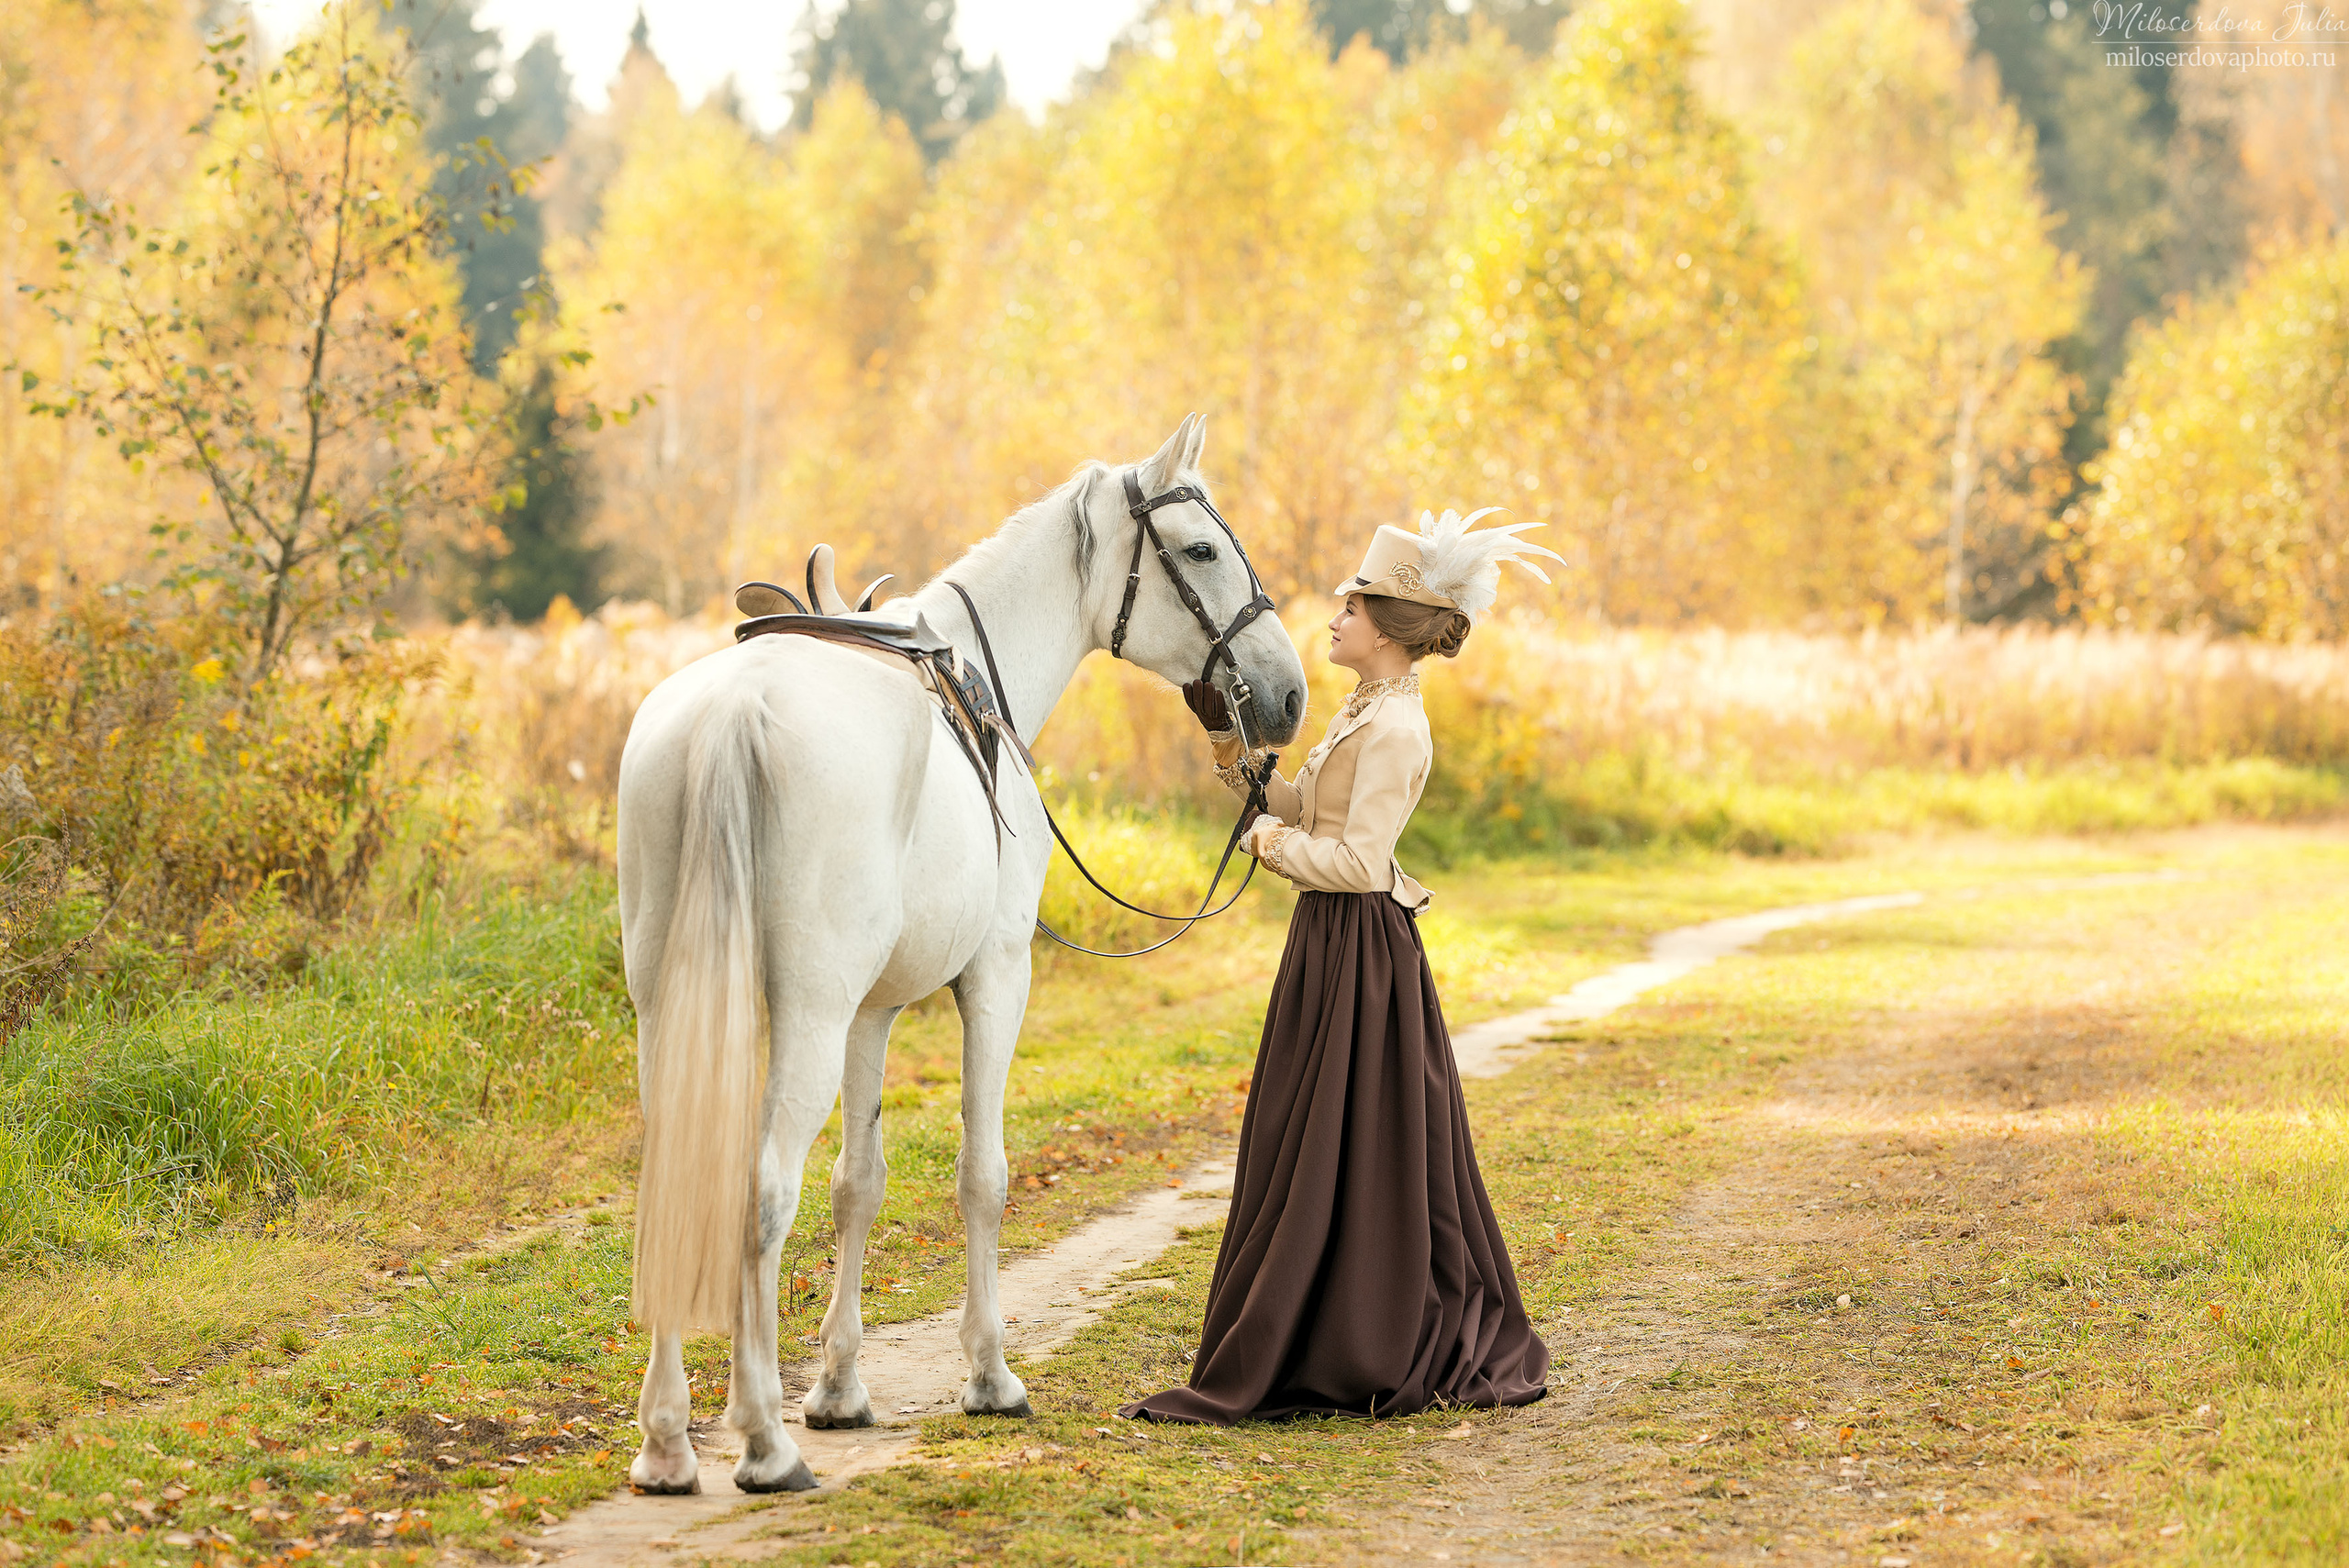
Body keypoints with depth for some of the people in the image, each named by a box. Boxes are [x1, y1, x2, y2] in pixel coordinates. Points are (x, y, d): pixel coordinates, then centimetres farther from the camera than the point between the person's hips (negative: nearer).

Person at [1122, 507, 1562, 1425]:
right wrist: (1229, 746, 11)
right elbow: (1301, 805, 19)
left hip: (1357, 952, -10)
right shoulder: (1367, 712, 12)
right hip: (1331, 944, 10)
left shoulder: (1395, 730, -18)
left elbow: (1357, 861, -24)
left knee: (1325, 1160, -3)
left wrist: (1272, 842, -11)